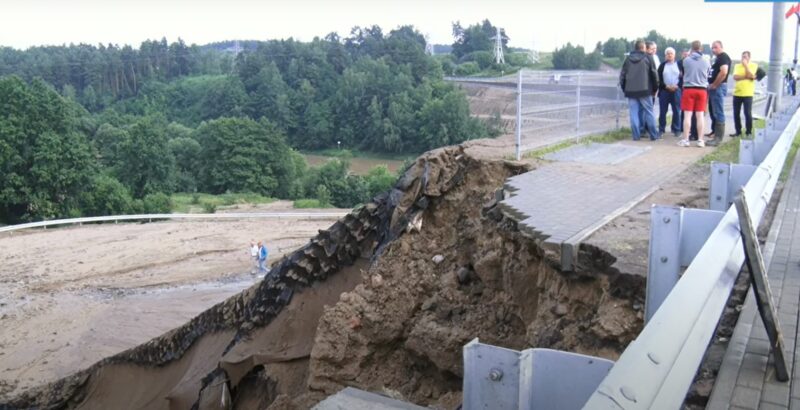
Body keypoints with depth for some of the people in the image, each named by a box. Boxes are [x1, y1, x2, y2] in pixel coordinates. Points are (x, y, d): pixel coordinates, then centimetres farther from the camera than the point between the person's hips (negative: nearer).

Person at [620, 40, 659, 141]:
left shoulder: (628, 59, 6)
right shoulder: (648, 58, -1)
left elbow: (622, 74, 8)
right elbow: (654, 74, -1)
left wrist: (624, 88, 16)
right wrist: (655, 88, 10)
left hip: (631, 90, 2)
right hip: (645, 90, -2)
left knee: (634, 113, 4)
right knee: (649, 112, 5)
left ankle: (636, 135, 2)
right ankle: (653, 135, 7)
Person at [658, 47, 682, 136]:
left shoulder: (679, 65, 7)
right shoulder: (662, 66, 7)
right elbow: (659, 79, 0)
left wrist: (677, 86, -11)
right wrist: (666, 86, -12)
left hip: (676, 90, 0)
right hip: (664, 90, 0)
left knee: (676, 111, 0)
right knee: (662, 111, 1)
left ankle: (676, 129, 7)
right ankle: (661, 129, 7)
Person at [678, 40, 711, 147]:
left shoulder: (686, 60, -6)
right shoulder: (706, 62, 1)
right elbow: (708, 75, 12)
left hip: (688, 89, -2)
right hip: (702, 90, 2)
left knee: (687, 115, 0)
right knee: (700, 115, 4)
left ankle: (685, 139, 0)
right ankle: (700, 140, 6)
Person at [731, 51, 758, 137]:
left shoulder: (753, 65, 1)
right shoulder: (737, 66, 9)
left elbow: (751, 76, -15)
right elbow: (735, 77, -5)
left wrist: (745, 65, -11)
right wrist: (746, 76, -15)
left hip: (748, 94, -3)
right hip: (737, 93, 4)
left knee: (748, 113, -4)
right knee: (736, 113, 5)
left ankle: (749, 132, 4)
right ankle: (738, 131, 15)